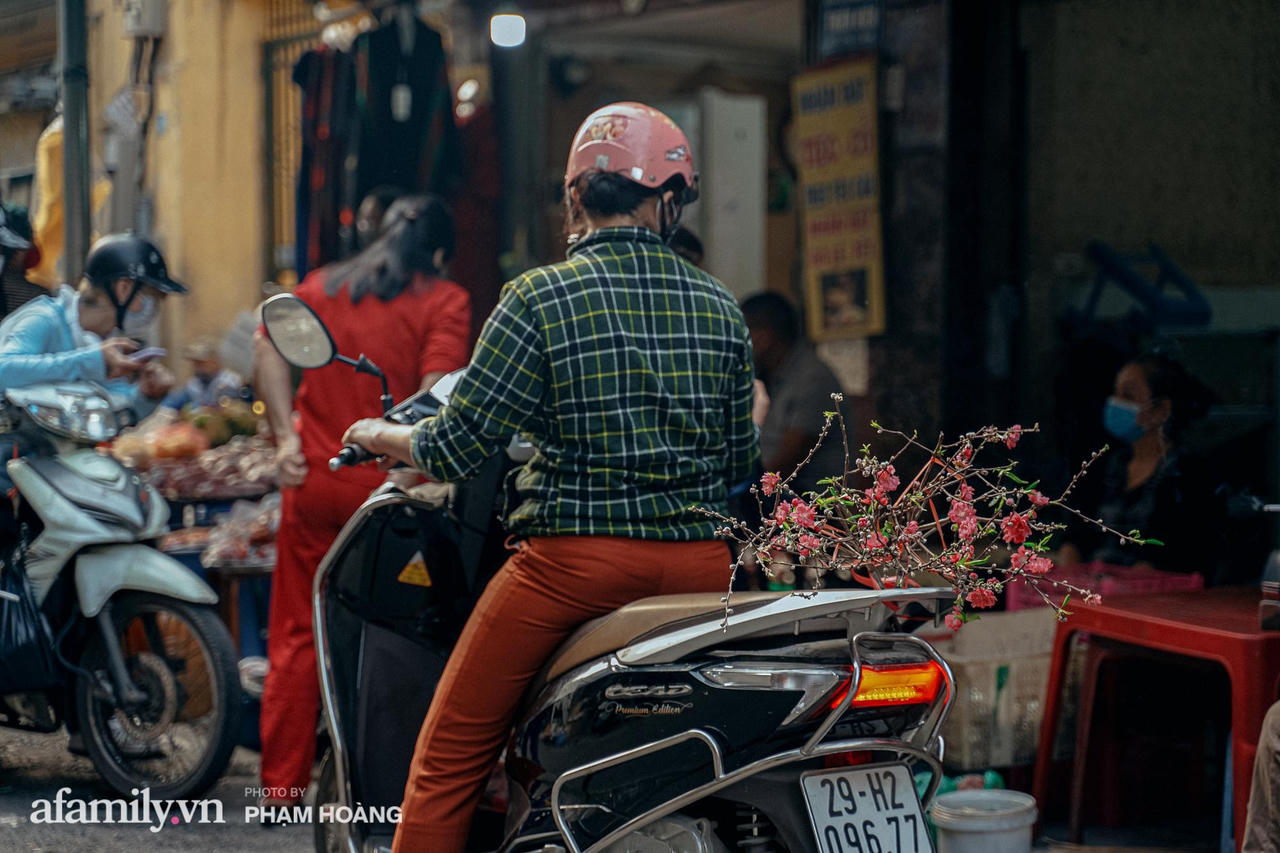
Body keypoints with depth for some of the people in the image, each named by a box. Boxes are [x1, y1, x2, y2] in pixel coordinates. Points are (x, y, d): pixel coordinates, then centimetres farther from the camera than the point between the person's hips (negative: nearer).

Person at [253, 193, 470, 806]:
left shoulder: (323, 285, 14)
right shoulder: (444, 300, 0)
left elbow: (268, 346, 2)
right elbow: (437, 391, -14)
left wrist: (285, 435, -1)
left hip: (313, 480, 4)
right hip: (386, 490, -4)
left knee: (297, 638, 10)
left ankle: (282, 786, 12)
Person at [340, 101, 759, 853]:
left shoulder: (541, 297, -6)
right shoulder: (720, 307, 8)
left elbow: (453, 449, -5)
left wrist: (380, 435, 15)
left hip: (576, 560, -5)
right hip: (700, 563, 5)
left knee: (452, 754, 5)